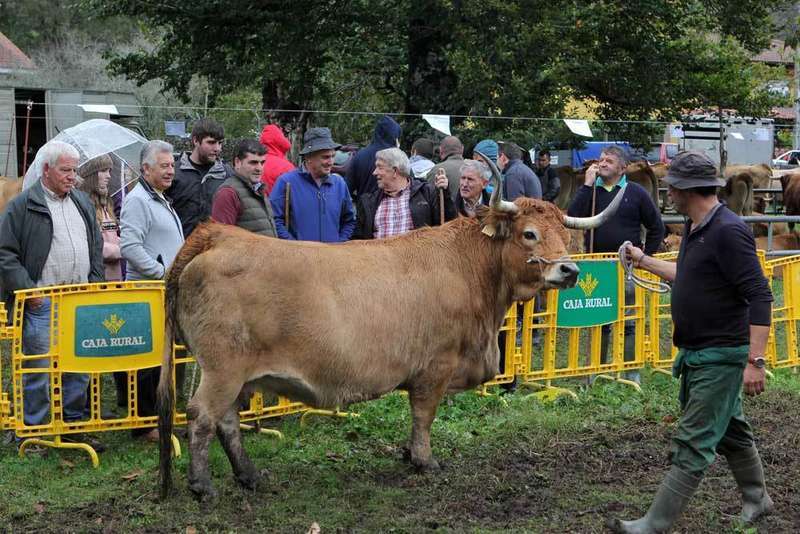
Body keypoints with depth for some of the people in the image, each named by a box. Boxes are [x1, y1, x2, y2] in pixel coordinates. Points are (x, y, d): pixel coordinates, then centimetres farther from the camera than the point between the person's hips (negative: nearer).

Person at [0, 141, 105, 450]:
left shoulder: (83, 203, 16)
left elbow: (96, 249, 22)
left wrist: (95, 285, 11)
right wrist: (27, 289, -12)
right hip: (42, 304, -6)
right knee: (39, 368, -3)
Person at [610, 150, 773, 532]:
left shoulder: (729, 231, -22)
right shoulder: (694, 228, 8)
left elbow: (759, 296, -24)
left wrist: (755, 361, -27)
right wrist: (644, 262, 30)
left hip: (721, 357, -10)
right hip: (697, 354, 10)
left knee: (693, 443, -6)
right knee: (730, 429, 22)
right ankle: (756, 500, 39)